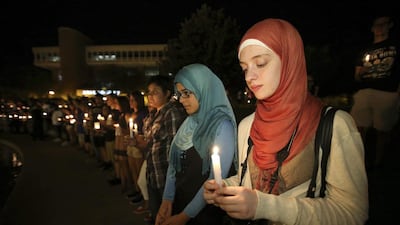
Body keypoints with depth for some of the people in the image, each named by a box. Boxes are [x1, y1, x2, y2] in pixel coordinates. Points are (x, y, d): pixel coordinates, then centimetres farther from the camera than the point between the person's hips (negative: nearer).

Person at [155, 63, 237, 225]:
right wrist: (167, 200, -6)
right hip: (178, 204, 6)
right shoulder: (189, 122, 2)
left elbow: (216, 179, -20)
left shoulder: (221, 125, -18)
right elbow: (174, 163, 2)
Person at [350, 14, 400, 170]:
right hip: (364, 93, 2)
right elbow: (357, 78, 19)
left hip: (387, 94, -2)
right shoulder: (365, 51, 21)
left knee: (382, 131, 4)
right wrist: (360, 73, -4)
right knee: (360, 129, -4)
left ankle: (377, 163, 18)